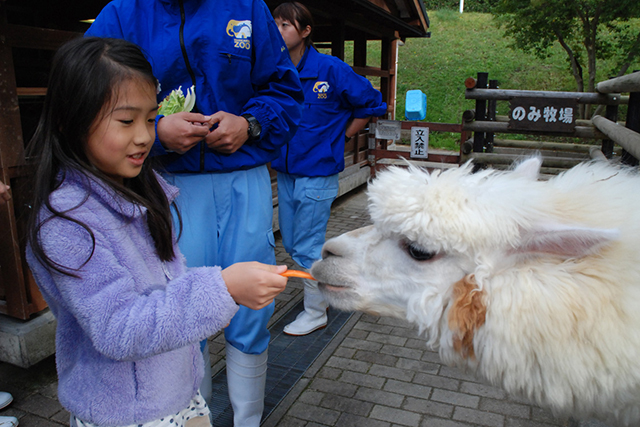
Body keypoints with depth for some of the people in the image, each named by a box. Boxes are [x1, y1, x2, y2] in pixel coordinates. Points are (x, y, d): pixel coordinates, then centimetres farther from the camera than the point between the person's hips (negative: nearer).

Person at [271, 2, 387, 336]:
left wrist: (342, 136, -1)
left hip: (317, 174, -6)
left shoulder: (330, 69, -11)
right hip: (285, 172, 6)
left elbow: (373, 104, -2)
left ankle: (315, 313, 21)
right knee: (291, 244, 15)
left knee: (307, 248, 1)